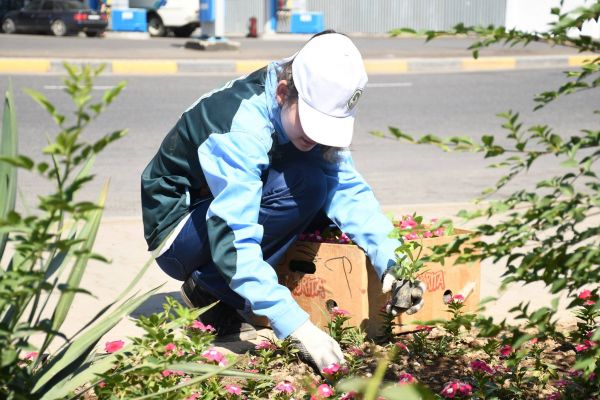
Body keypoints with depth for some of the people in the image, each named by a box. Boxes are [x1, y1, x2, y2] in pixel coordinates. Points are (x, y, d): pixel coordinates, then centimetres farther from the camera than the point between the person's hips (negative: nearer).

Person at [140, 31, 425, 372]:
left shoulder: (317, 106, -10)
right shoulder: (240, 129, -32)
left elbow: (348, 189, -11)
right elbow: (233, 240, -38)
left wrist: (391, 264, -26)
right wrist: (297, 326, -44)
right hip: (175, 236, -8)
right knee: (305, 184, -27)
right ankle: (209, 292, -13)